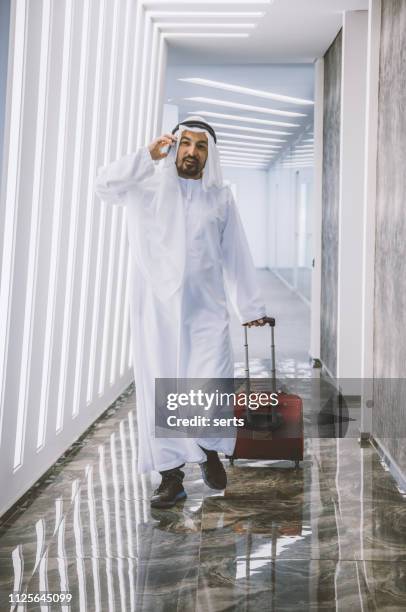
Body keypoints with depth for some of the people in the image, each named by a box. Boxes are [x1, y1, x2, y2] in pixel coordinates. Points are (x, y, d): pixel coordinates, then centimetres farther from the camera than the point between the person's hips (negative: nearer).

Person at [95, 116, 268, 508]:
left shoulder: (220, 197, 12)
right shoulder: (148, 188, 8)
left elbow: (236, 255, 14)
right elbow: (105, 184, -10)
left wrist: (250, 306, 12)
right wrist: (148, 156, -11)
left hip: (205, 311, 1)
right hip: (156, 310, 0)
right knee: (159, 391, 1)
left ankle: (209, 450, 17)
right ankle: (171, 476, 12)